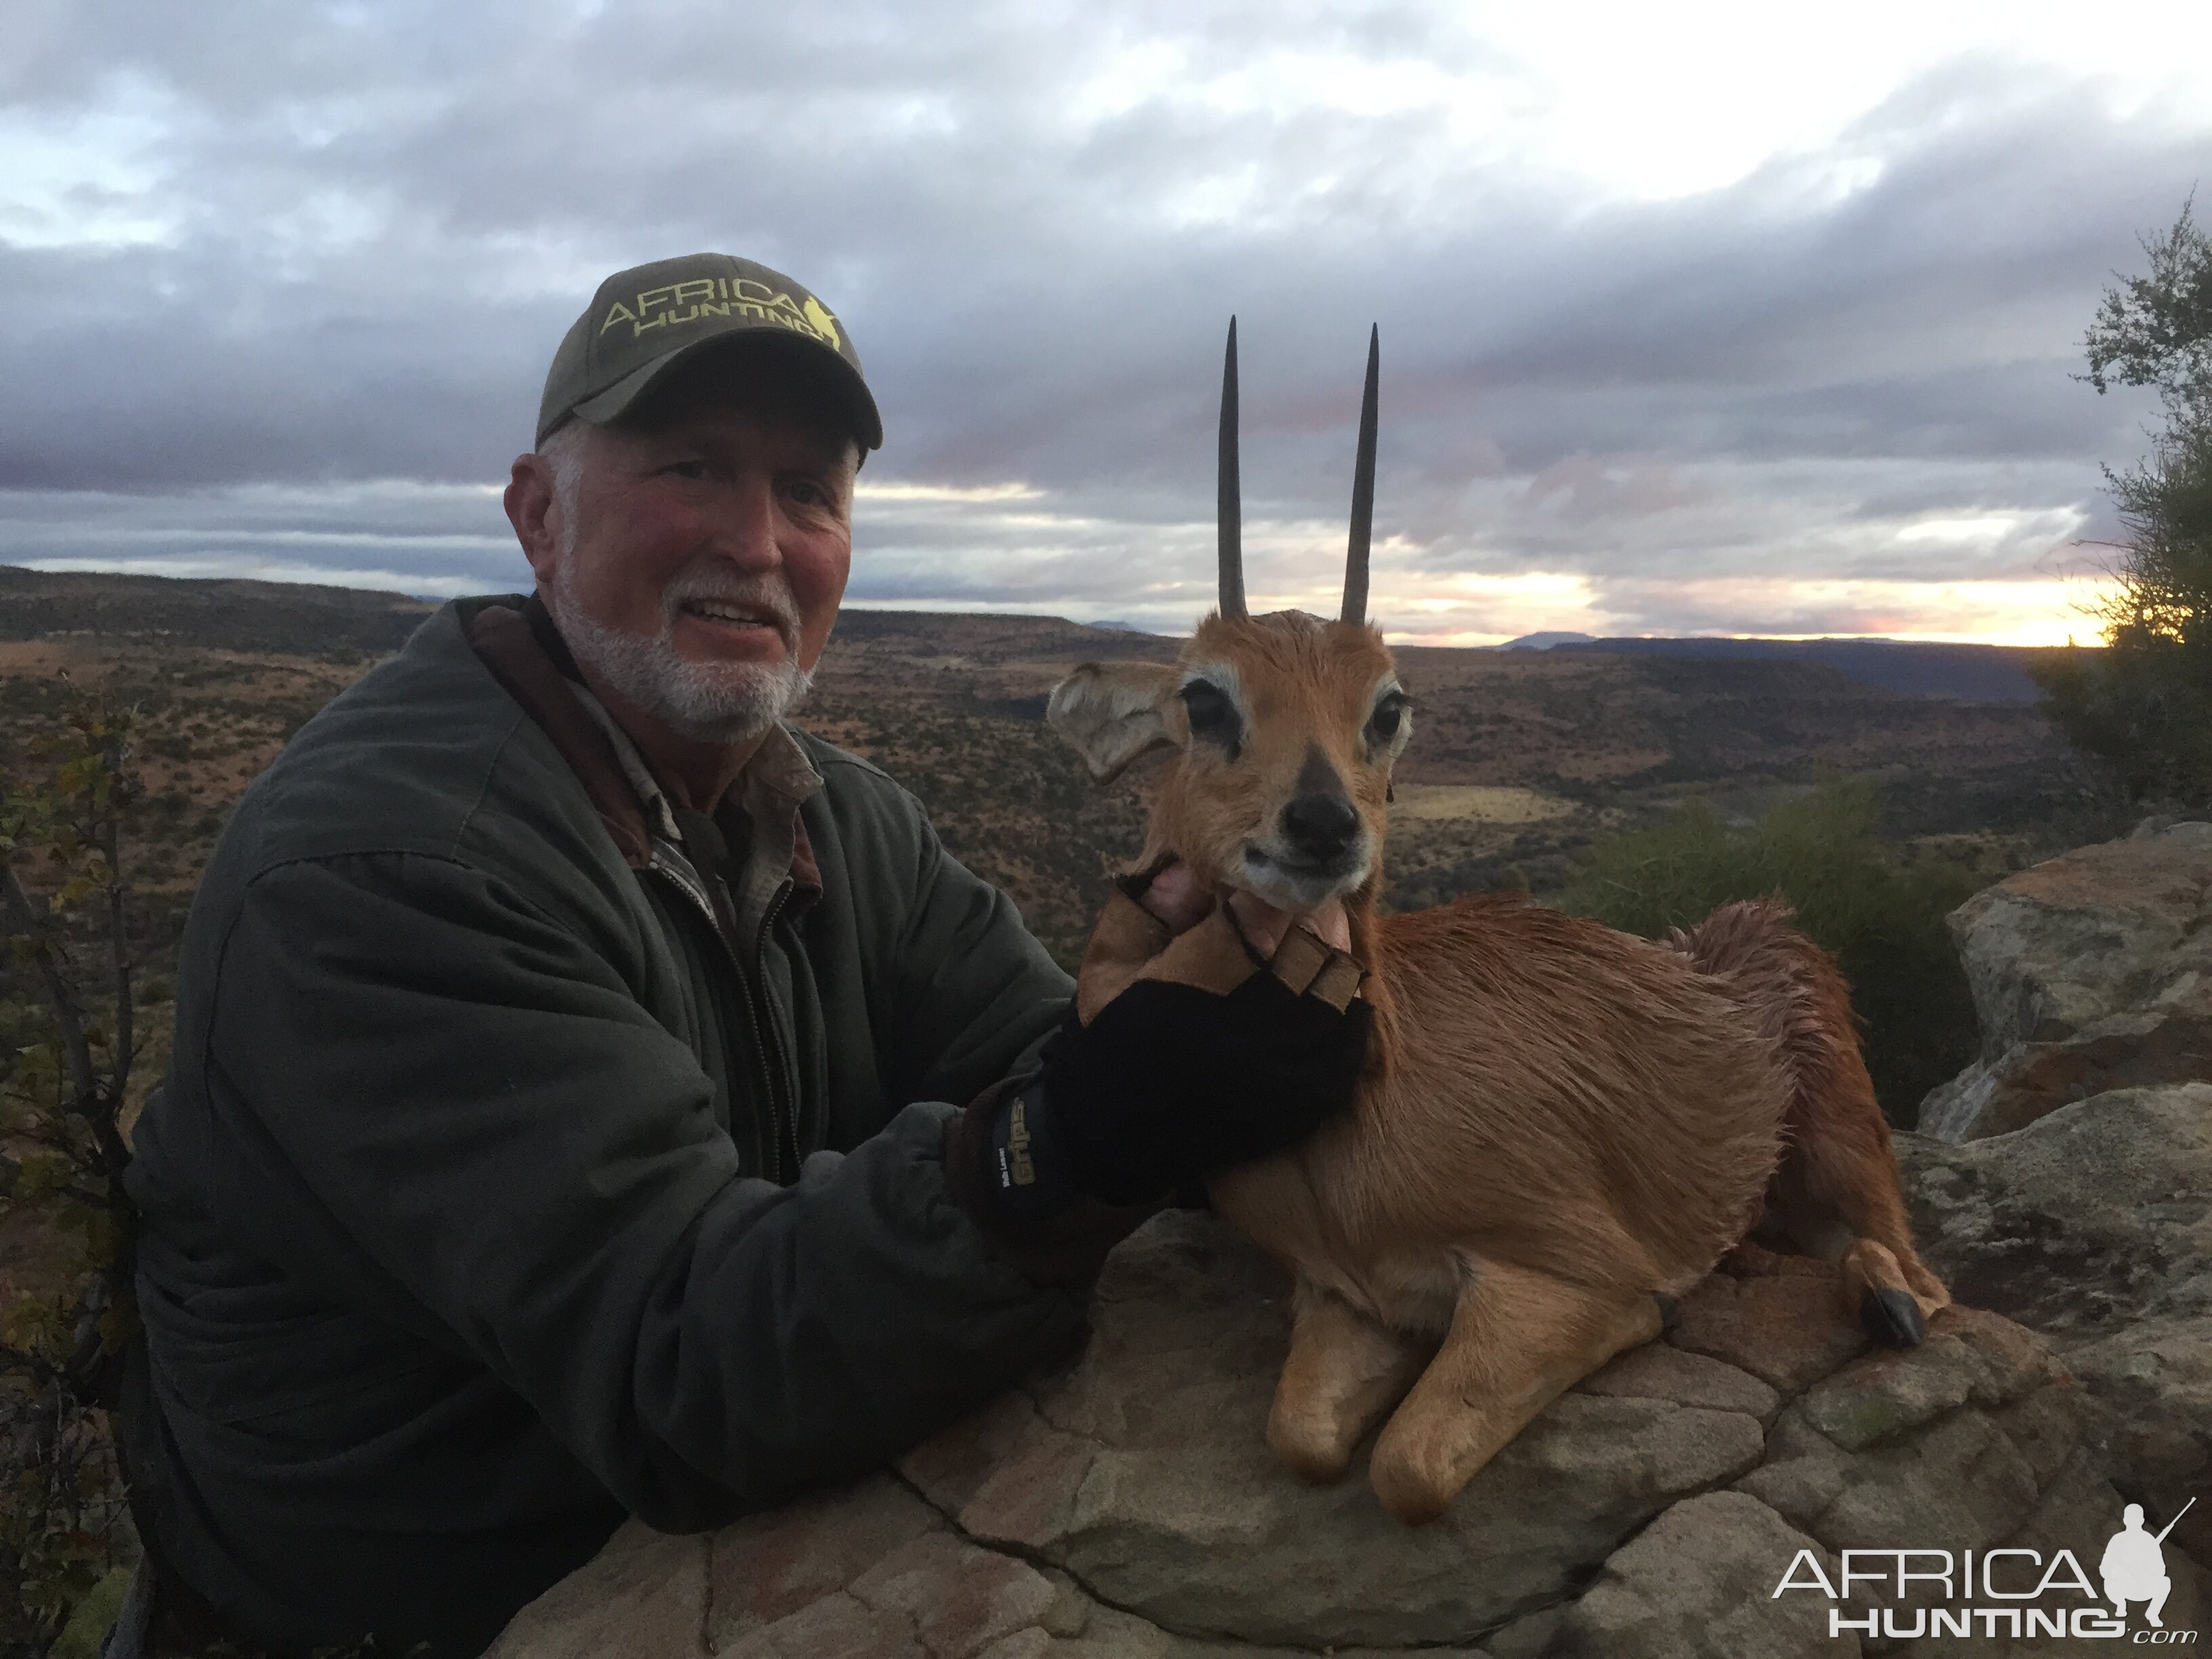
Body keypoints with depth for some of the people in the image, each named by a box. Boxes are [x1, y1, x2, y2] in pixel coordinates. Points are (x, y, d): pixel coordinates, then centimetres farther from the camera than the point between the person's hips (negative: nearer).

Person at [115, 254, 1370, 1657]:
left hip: (746, 1532, 6)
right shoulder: (373, 868, -24)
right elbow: (678, 1371, -30)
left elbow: (1033, 1062, -8)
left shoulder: (850, 822, 2)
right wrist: (1073, 1142, -45)